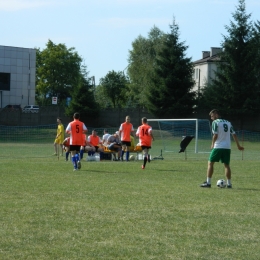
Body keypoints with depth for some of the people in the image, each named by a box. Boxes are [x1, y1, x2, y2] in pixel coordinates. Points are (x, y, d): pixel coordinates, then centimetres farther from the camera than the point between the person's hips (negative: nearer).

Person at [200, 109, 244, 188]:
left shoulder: (215, 122, -4)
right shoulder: (228, 123, 14)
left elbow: (215, 135, -11)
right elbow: (234, 134, 14)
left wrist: (212, 144, 3)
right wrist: (238, 146, 20)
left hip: (218, 147, -5)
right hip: (227, 147, 5)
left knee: (210, 163, 3)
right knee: (226, 165, 12)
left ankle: (208, 183, -2)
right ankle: (229, 184, 9)